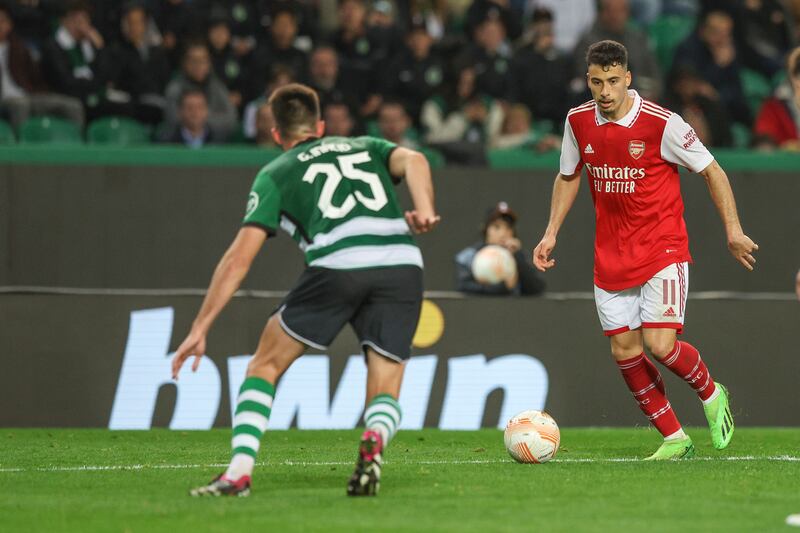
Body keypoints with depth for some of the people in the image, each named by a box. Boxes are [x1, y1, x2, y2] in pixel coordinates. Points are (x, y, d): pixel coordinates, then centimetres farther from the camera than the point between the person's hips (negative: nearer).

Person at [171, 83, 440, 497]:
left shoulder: (275, 174, 22)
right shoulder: (365, 147, 31)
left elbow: (239, 259, 14)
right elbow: (413, 160, 7)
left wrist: (199, 329, 16)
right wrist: (424, 210, -10)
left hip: (337, 265, -2)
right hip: (403, 264, 2)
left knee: (266, 364, 17)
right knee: (385, 397, 10)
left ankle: (239, 472, 2)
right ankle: (374, 439, -26)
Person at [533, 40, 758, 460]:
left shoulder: (661, 123, -16)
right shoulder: (578, 122, -1)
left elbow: (711, 170, -5)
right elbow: (569, 177, 17)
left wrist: (733, 230, -5)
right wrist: (551, 232, 11)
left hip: (663, 248, -5)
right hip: (611, 253, 5)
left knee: (659, 344, -16)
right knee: (624, 350, 1)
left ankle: (711, 395, 14)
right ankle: (674, 439, 13)